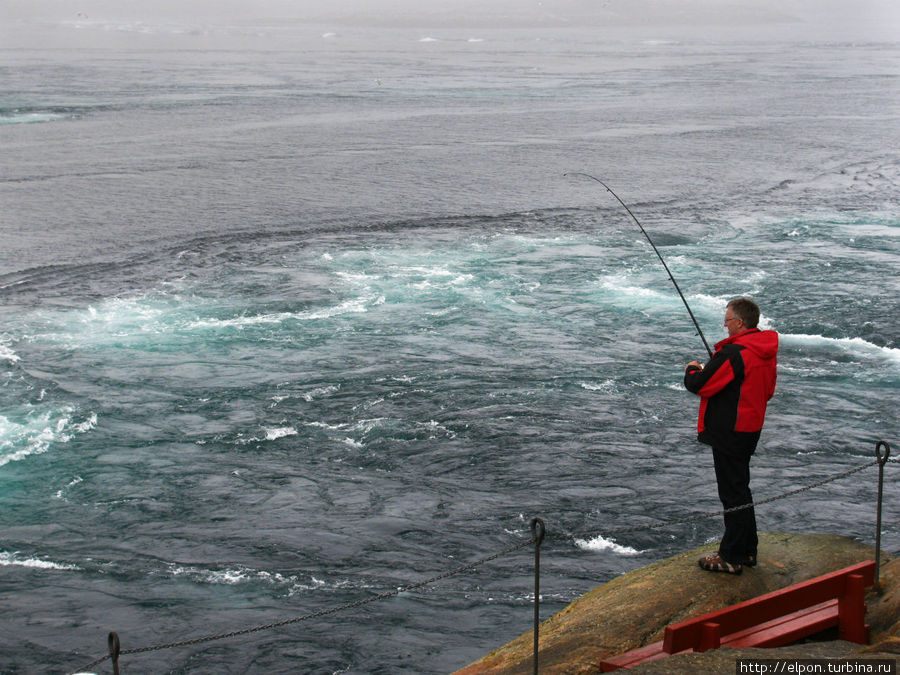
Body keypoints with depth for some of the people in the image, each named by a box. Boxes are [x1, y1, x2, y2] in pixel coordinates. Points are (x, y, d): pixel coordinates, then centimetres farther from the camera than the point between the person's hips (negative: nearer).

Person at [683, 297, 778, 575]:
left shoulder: (734, 353, -23)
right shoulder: (767, 351, 6)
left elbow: (699, 385, -21)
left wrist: (692, 370, 3)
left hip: (730, 432, -9)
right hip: (751, 429, 9)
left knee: (732, 492, -3)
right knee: (741, 488, 20)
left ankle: (732, 558, 4)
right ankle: (748, 550, 28)